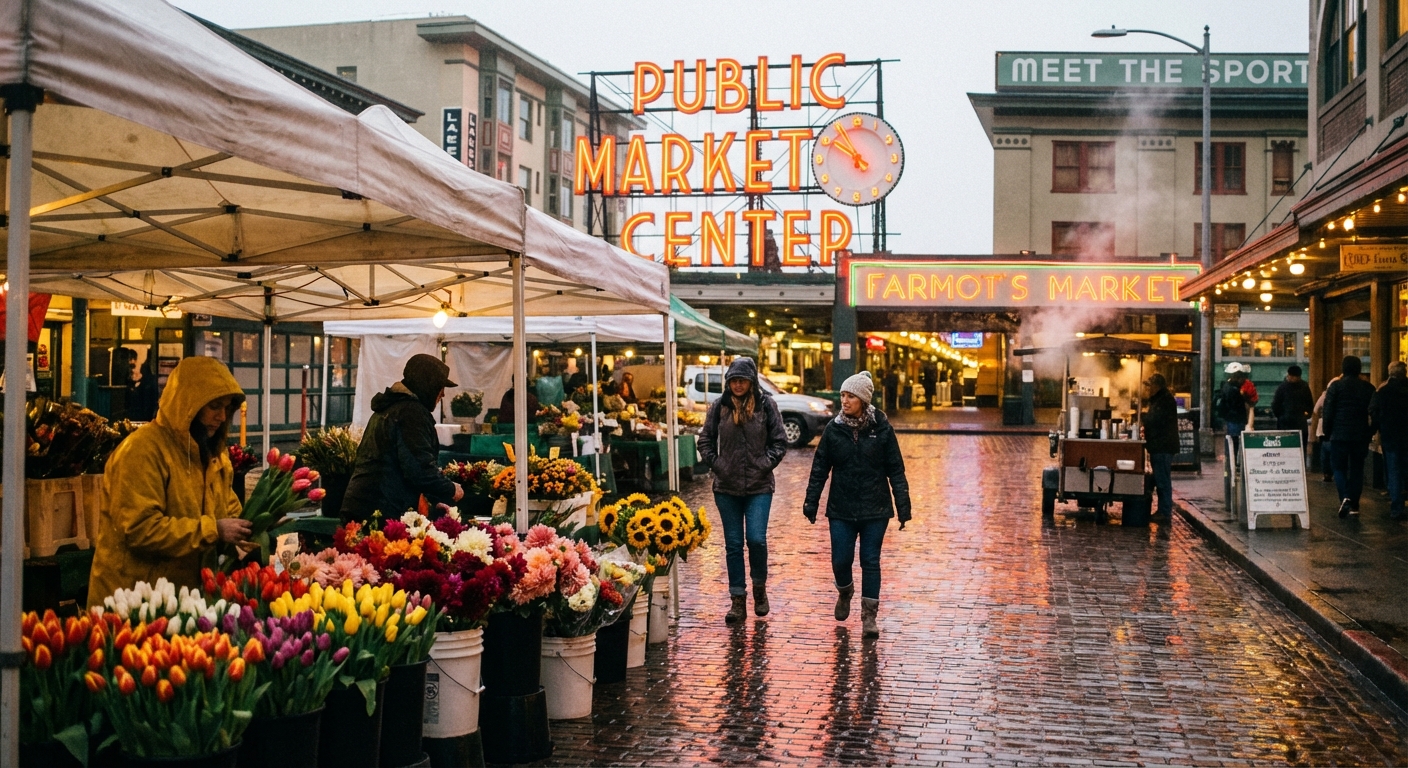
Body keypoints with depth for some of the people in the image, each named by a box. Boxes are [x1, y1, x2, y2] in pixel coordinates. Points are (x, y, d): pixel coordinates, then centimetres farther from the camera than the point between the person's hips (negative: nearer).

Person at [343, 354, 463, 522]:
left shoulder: (388, 408, 21)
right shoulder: (413, 412, -11)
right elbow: (420, 469, -19)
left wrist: (433, 500, 28)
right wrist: (450, 489, -1)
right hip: (384, 514, -10)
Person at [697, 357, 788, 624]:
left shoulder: (766, 404, -2)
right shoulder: (719, 406, 2)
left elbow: (779, 441, 2)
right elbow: (705, 440, 9)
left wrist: (766, 464, -8)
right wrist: (715, 464, -3)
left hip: (759, 486, -2)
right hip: (726, 487, 2)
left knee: (756, 540, -10)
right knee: (733, 544, 5)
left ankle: (760, 588, 17)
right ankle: (738, 601, 14)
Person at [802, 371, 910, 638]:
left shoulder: (881, 428, -5)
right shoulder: (833, 429, -1)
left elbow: (896, 470, -1)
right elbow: (820, 468, 4)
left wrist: (903, 506, -4)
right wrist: (811, 502, 1)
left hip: (875, 509, -1)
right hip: (841, 509, 1)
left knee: (870, 561, 2)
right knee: (840, 560, 1)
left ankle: (869, 616, 13)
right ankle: (845, 593, 34)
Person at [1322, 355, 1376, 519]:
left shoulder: (1335, 386, -6)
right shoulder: (1368, 388, 4)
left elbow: (1328, 412, -7)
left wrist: (1327, 432, 3)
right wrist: (1370, 432, 16)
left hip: (1340, 435, -3)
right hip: (1362, 436, 3)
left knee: (1340, 468, 6)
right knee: (1357, 470, 9)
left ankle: (1345, 498, -17)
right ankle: (1354, 506, 8)